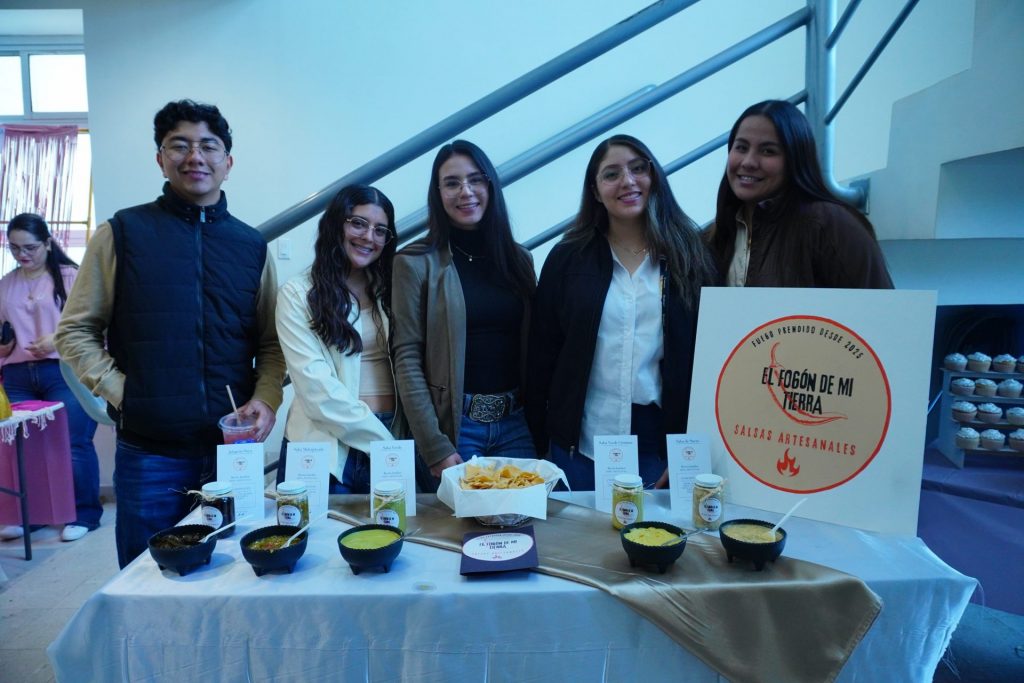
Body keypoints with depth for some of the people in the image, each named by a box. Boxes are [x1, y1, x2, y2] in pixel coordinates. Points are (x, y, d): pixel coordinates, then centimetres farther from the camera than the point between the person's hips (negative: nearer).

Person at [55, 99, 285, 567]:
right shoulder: (122, 233, 1)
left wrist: (266, 400, -5)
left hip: (234, 450, 2)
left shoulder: (252, 246, 7)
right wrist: (121, 393, -8)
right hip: (149, 454, -2)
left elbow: (271, 341, 10)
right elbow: (76, 331, 3)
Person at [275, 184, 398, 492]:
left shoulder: (391, 291, 12)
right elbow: (315, 383, -12)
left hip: (393, 439, 4)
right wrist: (381, 440, -16)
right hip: (324, 447, -4)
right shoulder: (298, 293, -3)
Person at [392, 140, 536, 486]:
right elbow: (407, 358, -9)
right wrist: (434, 448, -14)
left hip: (516, 424, 4)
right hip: (452, 425, -3)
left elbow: (531, 347, 9)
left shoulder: (519, 259, 7)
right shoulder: (416, 262, -6)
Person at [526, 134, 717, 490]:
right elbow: (543, 353, 2)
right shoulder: (567, 258, 2)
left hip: (662, 445, 0)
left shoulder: (689, 256, 2)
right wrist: (540, 441, 0)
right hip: (581, 444, 1)